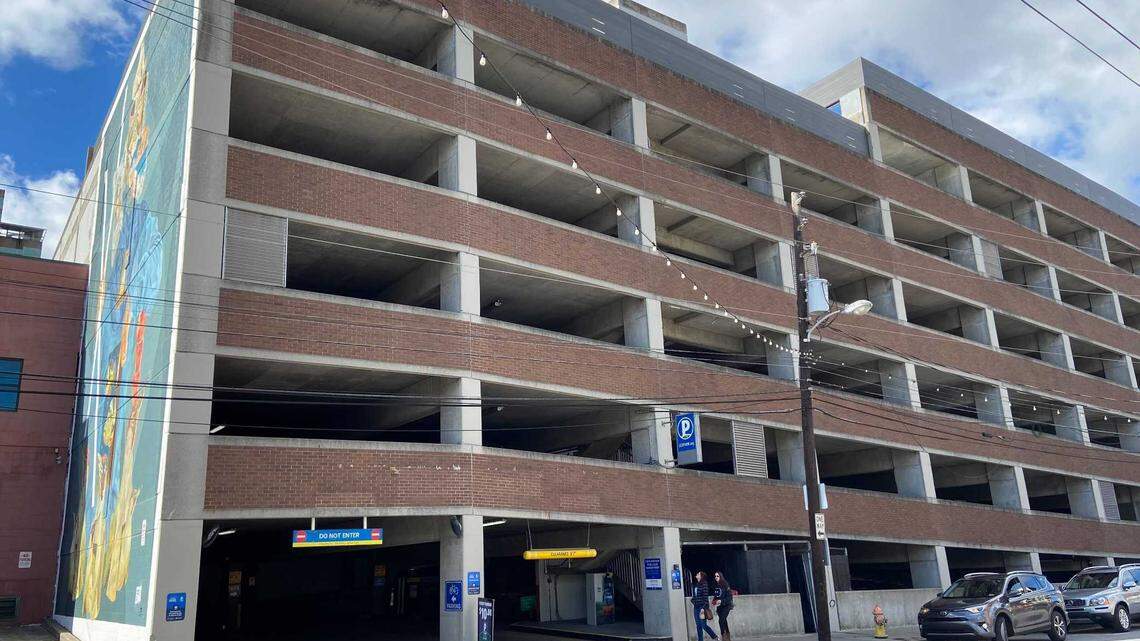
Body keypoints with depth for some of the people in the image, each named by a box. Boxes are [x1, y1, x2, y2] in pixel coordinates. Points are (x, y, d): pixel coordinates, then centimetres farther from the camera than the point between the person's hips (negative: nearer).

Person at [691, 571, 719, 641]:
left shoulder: (704, 584, -10)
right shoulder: (696, 584, 12)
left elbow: (705, 597, -15)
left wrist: (703, 608, -19)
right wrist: (693, 600, 5)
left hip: (702, 607, -7)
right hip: (696, 607, 7)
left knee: (704, 625, -4)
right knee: (698, 626, 8)